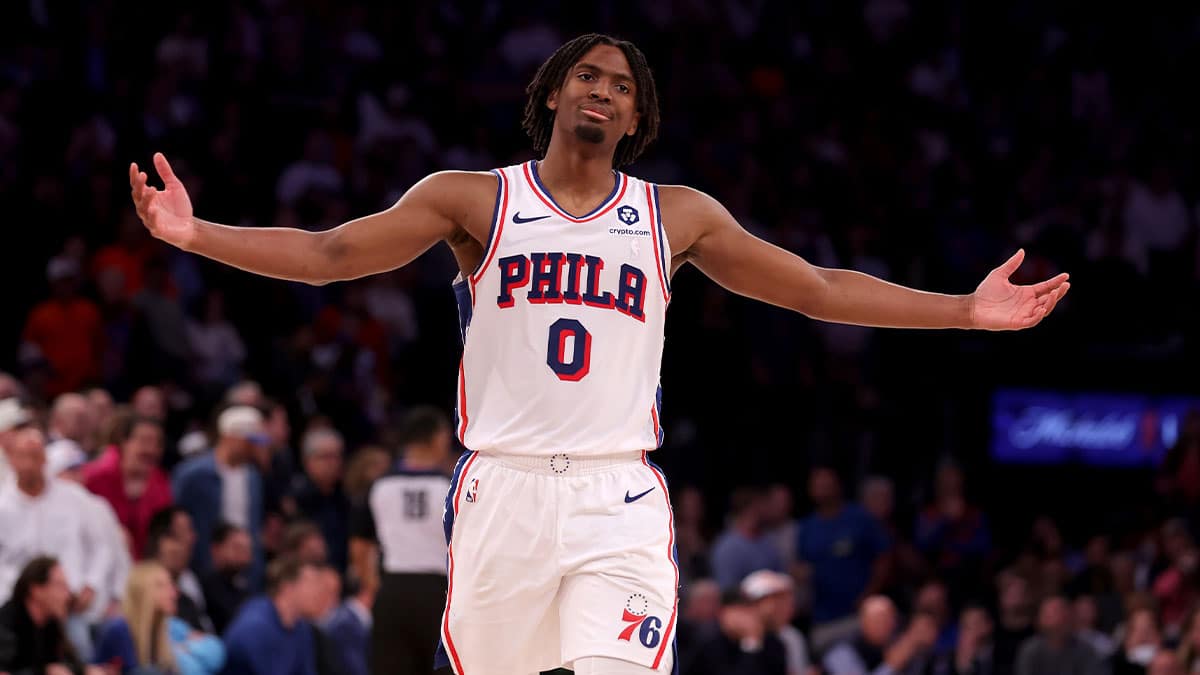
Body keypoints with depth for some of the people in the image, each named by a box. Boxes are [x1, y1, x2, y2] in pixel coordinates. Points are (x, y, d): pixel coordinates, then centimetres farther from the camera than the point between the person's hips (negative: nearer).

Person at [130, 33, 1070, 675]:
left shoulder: (677, 217, 11)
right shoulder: (473, 201, 6)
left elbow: (818, 289, 15)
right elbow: (328, 255, 2)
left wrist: (964, 312, 10)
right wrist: (196, 236, -11)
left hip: (619, 498, 0)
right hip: (502, 489, 0)